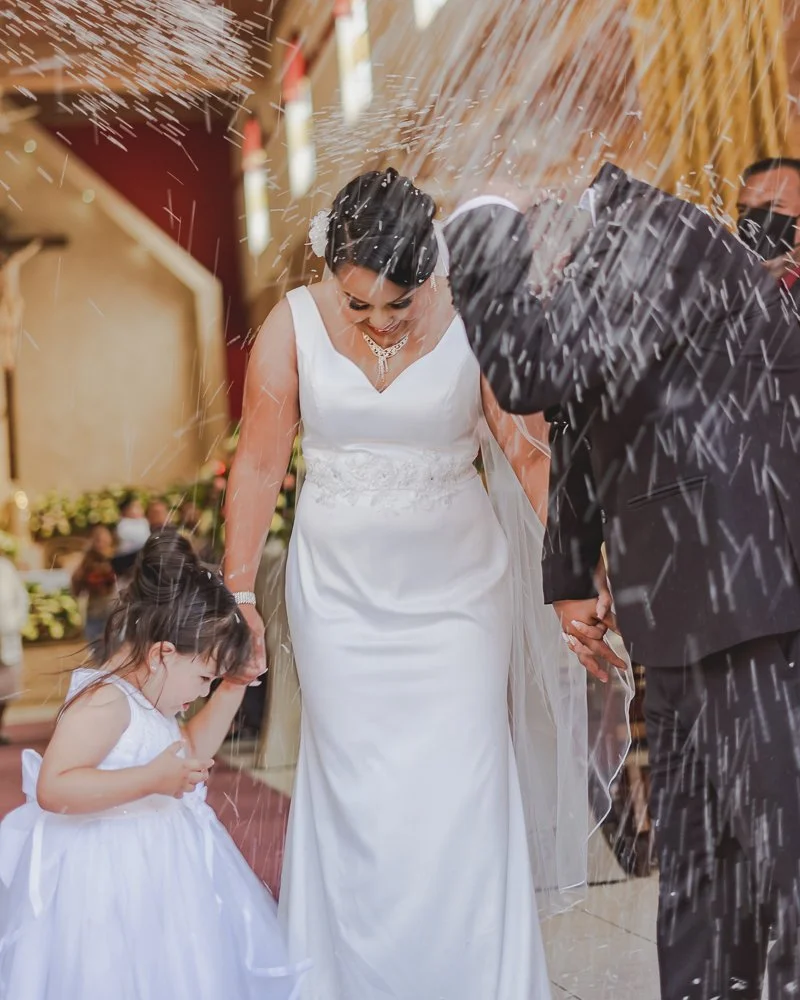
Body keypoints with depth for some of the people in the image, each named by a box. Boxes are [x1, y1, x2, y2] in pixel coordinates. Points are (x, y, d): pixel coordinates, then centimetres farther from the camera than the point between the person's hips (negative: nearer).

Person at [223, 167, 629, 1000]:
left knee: (461, 795, 1)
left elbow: (531, 454, -6)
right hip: (340, 589, 1)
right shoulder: (295, 323, -6)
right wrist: (237, 590, 1)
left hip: (455, 587, -1)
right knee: (353, 793, 8)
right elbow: (259, 464, -1)